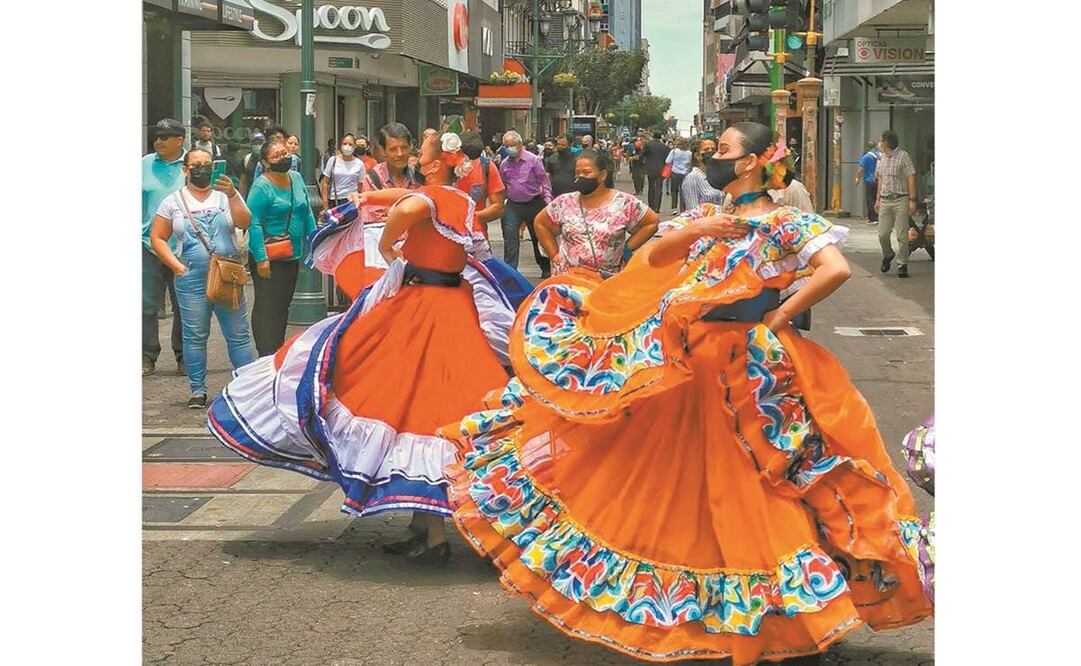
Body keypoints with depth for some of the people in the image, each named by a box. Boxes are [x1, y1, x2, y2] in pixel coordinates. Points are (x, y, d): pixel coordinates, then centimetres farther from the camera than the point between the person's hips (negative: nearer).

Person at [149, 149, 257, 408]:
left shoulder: (225, 196, 9)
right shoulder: (173, 201, 7)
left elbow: (244, 223, -7)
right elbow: (157, 238, 7)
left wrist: (232, 195, -22)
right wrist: (178, 267, -3)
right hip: (191, 279, 0)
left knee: (239, 334, -2)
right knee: (195, 336, 3)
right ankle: (198, 390, 11)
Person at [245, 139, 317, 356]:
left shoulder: (296, 178, 8)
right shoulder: (261, 187, -15)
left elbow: (307, 214, 17)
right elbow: (254, 224, -18)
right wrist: (261, 258, -22)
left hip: (292, 256, 8)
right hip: (269, 259, -7)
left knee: (284, 305, 14)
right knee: (267, 306, -4)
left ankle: (278, 352, 24)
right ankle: (267, 356, -1)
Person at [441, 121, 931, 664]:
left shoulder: (786, 225, -8)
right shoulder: (706, 218, 14)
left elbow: (837, 270, -21)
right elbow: (653, 258, 5)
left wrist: (781, 316, -16)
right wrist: (695, 230, -13)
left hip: (742, 370, -7)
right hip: (677, 363, 7)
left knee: (735, 486, 0)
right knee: (673, 480, 11)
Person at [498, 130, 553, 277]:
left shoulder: (533, 160, -7)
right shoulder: (504, 164, 5)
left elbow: (544, 181, -6)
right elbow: (502, 186, 15)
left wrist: (548, 201, -13)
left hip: (533, 203, -2)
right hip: (513, 205, 3)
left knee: (538, 237, 9)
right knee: (510, 237, -11)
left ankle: (546, 269, 23)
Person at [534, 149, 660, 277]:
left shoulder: (625, 203, -4)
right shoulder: (564, 203, 4)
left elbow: (652, 222, 3)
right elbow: (541, 223, 16)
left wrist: (626, 250, -2)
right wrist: (554, 255, 6)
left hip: (610, 279, -2)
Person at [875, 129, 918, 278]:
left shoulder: (903, 156, -6)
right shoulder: (881, 159, 14)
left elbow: (911, 179, -8)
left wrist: (912, 200, -13)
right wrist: (878, 200, 19)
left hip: (900, 200, -6)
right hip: (886, 201, 6)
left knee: (902, 235, -4)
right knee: (882, 234, 1)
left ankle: (903, 265, 1)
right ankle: (887, 255, 28)